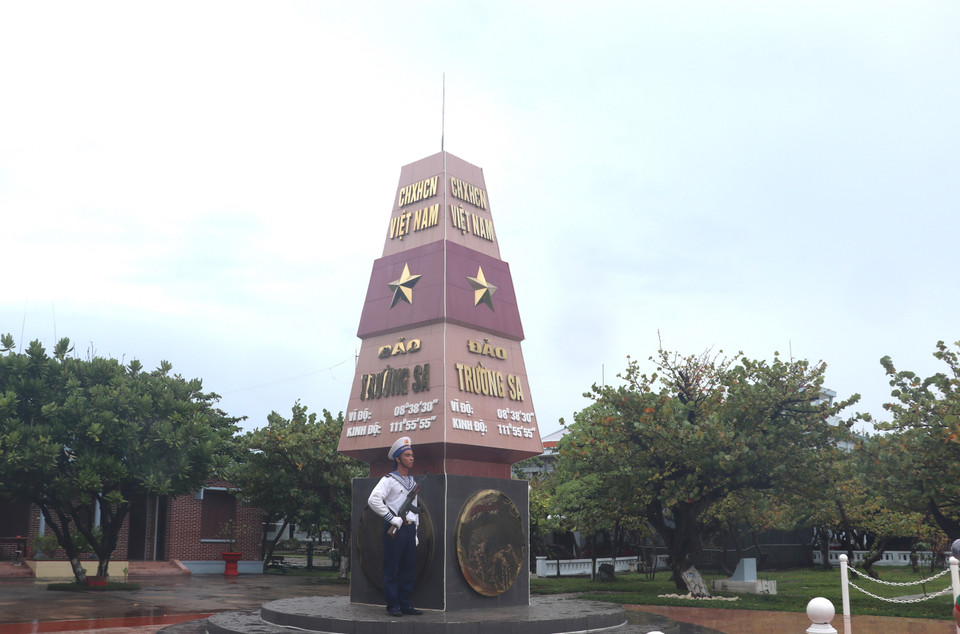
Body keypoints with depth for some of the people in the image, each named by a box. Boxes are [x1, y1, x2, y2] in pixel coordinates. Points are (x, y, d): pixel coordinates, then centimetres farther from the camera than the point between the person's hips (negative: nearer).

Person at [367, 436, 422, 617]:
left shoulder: (413, 482, 18)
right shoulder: (389, 480, -6)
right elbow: (373, 500, -18)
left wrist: (415, 531, 17)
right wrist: (392, 518, -18)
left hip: (409, 529, 7)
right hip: (395, 529, -7)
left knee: (409, 568, 8)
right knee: (392, 569, -2)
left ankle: (405, 604, 16)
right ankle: (393, 606, 3)